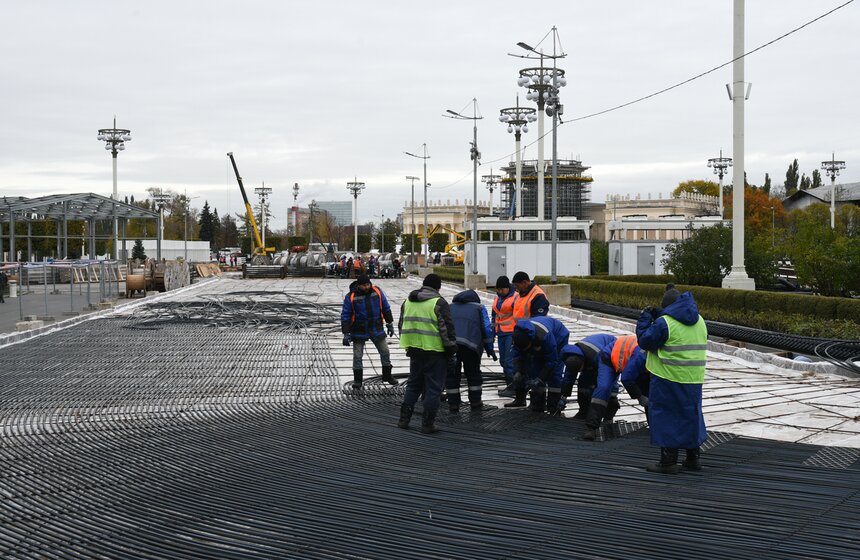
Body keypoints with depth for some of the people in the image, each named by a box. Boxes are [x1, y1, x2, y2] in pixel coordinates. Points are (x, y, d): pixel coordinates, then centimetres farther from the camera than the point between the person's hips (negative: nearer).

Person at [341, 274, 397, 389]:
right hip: (359, 332, -3)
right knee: (357, 356, 0)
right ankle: (357, 380, 14)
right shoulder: (351, 297, -14)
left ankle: (387, 375, 29)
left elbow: (386, 308, 7)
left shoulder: (377, 291, -6)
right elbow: (345, 316, -10)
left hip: (376, 329, 3)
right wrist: (346, 334, -13)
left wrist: (390, 323, 10)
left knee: (385, 352, 10)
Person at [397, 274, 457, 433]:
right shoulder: (439, 303, -10)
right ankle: (428, 423, 1)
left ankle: (404, 419, 18)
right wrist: (451, 348, -3)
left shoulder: (408, 301, 12)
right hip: (435, 351, -6)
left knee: (413, 384, 18)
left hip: (415, 350, 6)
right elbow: (447, 328, -13)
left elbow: (402, 325, 20)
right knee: (433, 387, 1)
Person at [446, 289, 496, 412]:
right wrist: (489, 349, 19)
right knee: (473, 374, 13)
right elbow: (486, 329, 14)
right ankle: (475, 403, 17)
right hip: (470, 345, -2)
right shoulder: (478, 307, 21)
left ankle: (453, 405, 7)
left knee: (451, 374, 8)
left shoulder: (450, 307, 30)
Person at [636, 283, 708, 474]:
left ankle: (668, 461, 1)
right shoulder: (699, 321, 10)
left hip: (669, 379, -7)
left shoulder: (664, 323, -14)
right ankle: (693, 458, 25)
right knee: (691, 414, 18)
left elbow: (645, 341, -8)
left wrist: (645, 319, 7)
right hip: (694, 379, 7)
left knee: (666, 416, 2)